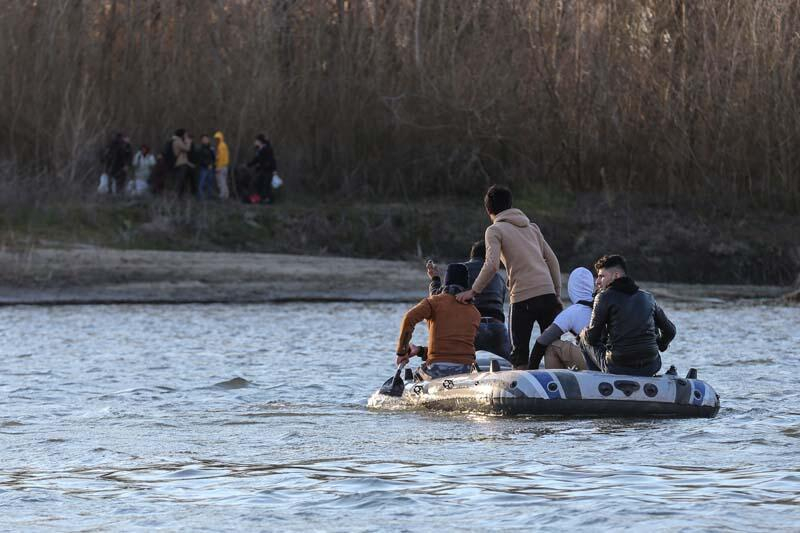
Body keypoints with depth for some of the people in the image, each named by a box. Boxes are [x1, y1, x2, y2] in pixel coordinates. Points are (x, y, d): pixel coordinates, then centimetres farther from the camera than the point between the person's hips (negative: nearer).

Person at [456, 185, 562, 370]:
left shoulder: (495, 230, 1)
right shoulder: (531, 227, 20)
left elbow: (492, 265, -13)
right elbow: (552, 260, 17)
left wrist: (473, 291, -6)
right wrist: (557, 293, 19)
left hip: (523, 298, -5)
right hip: (548, 293, 5)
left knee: (519, 354, 0)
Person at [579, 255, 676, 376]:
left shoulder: (604, 297, -2)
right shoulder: (647, 297, 13)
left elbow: (592, 338, -1)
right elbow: (670, 331, 17)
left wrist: (583, 334, 22)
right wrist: (659, 346, 37)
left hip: (618, 369, -5)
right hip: (651, 369, 5)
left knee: (585, 341, 23)